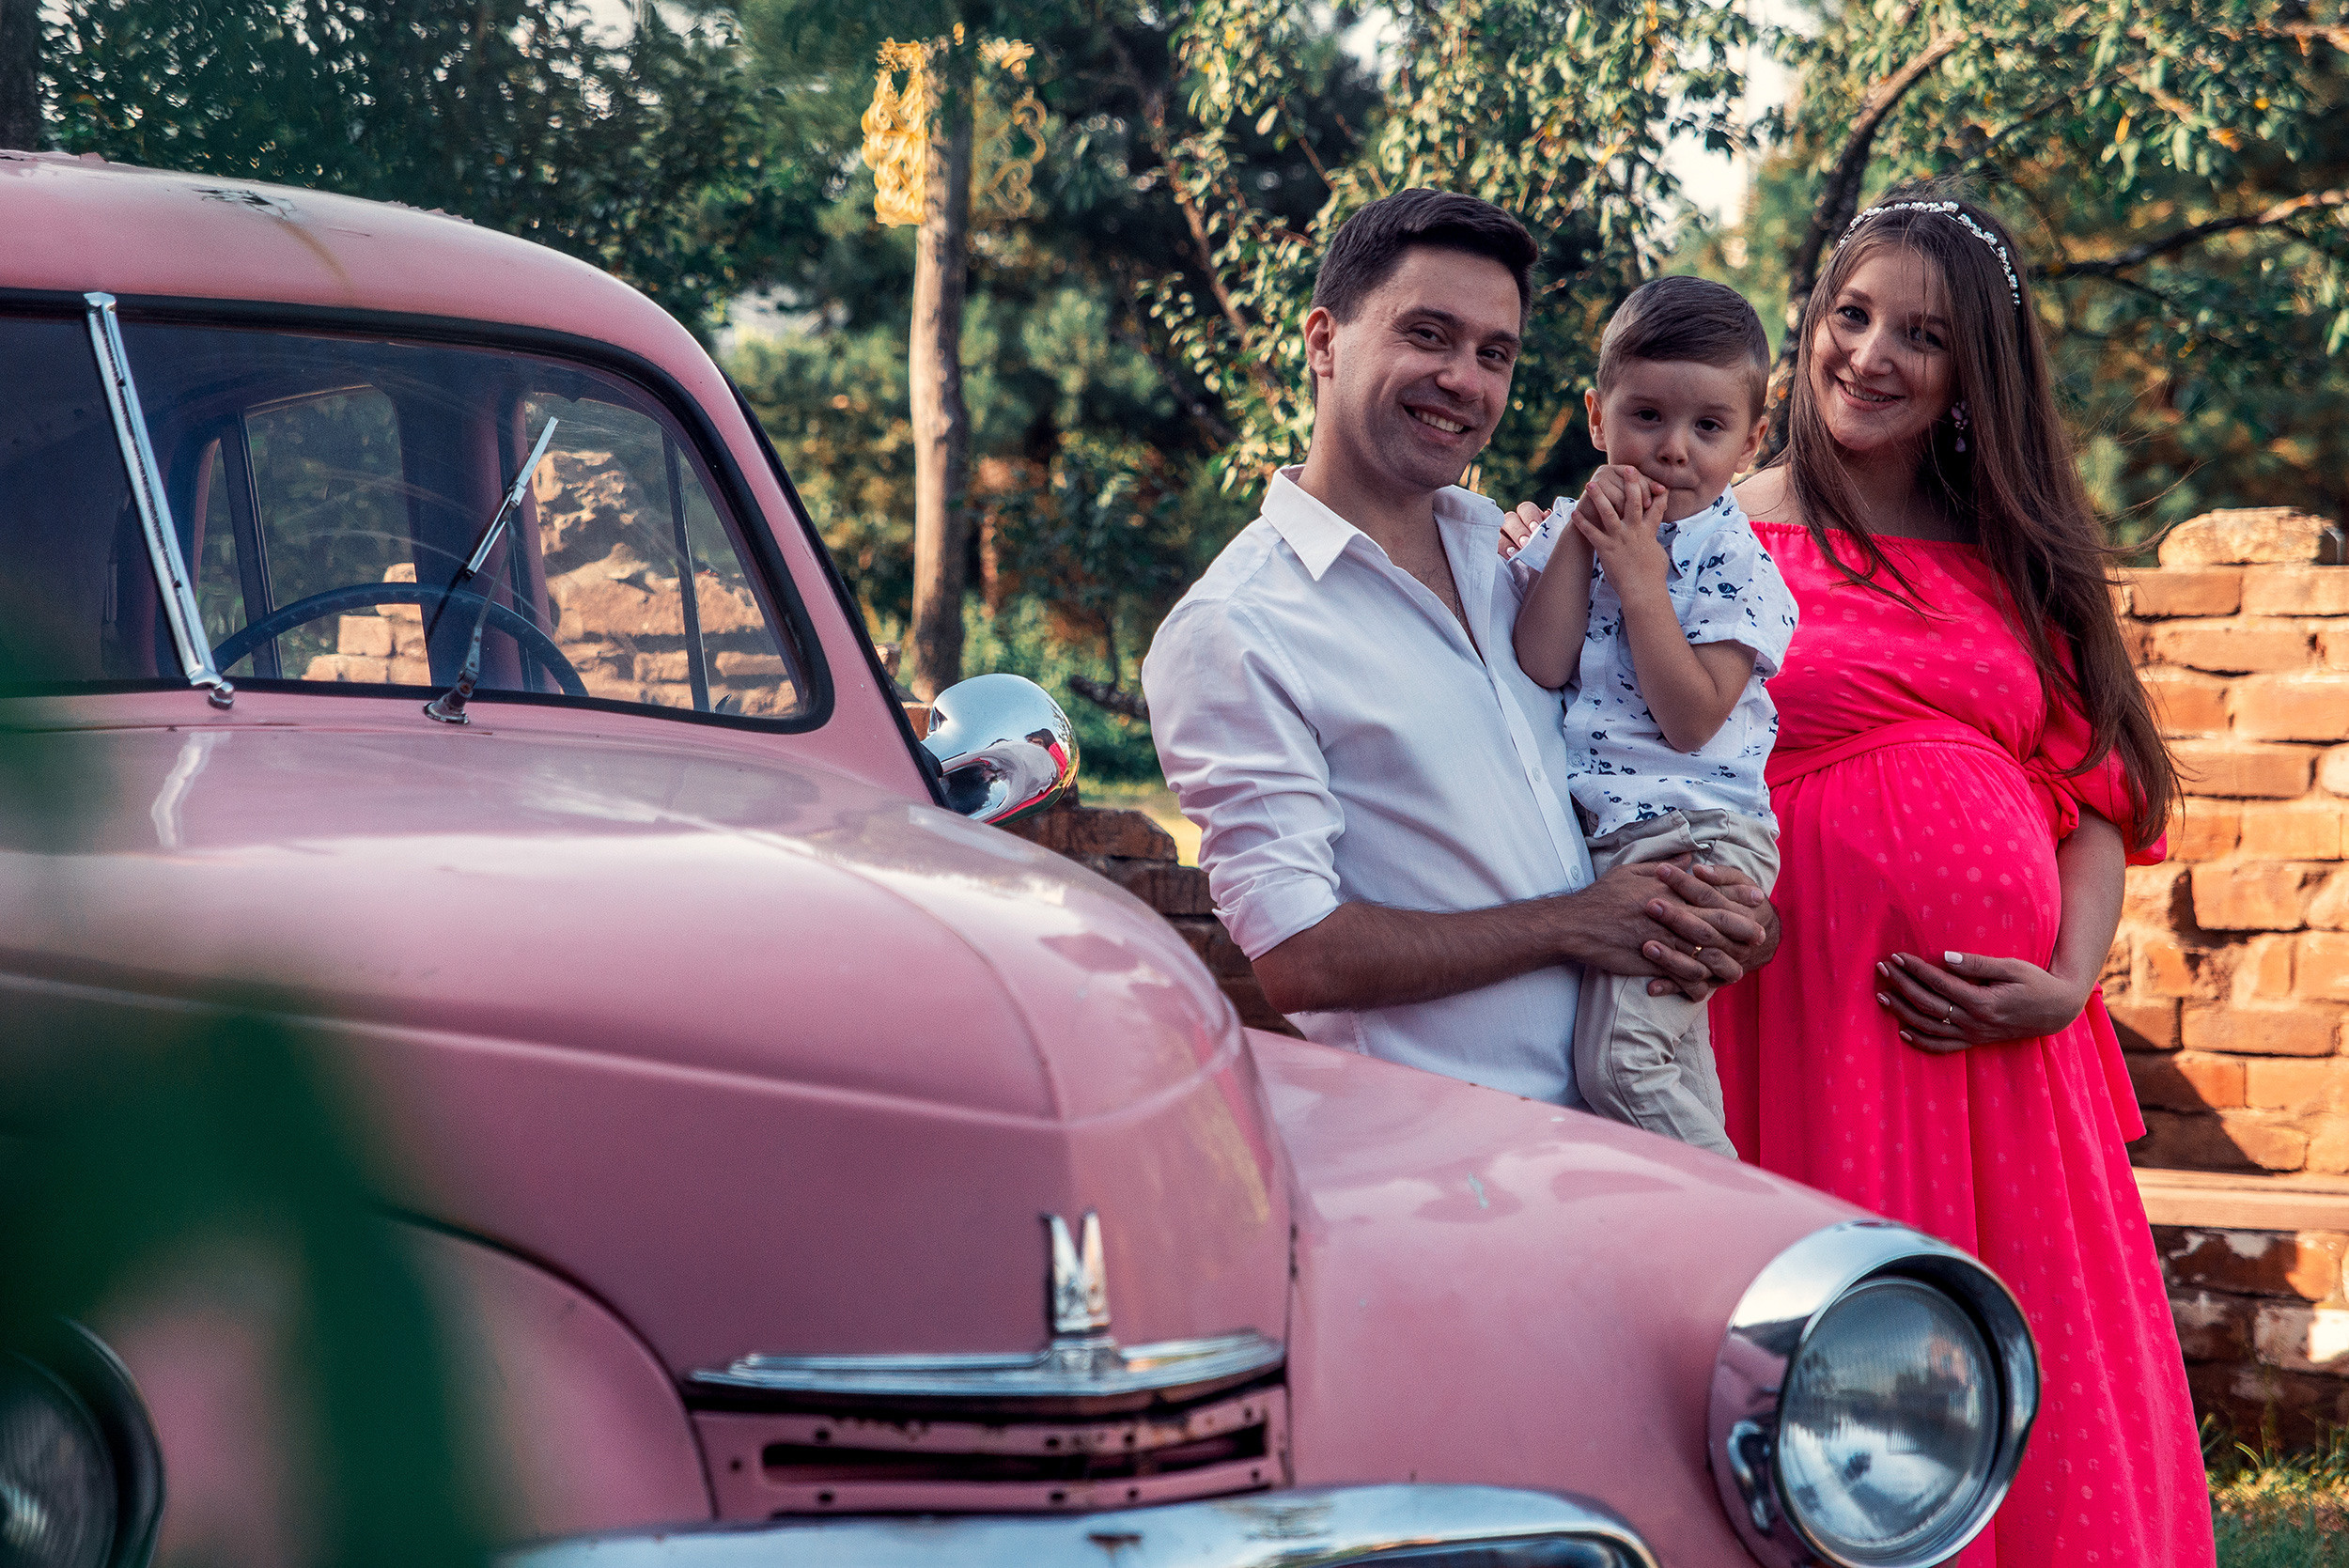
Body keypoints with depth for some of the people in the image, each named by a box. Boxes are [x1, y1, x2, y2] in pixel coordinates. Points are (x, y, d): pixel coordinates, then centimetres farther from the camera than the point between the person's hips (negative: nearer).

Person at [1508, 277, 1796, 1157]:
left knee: (1624, 1062, -16)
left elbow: (1692, 721, -15)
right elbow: (1539, 668, -7)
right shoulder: (1567, 531, 9)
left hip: (1689, 835, -6)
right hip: (1581, 836, 6)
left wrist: (1639, 576, -13)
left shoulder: (1734, 562, -4)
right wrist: (1580, 537, -10)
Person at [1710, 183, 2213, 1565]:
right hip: (1804, 1022, -4)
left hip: (2006, 1038, 4)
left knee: (2039, 1408, 5)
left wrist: (2064, 982, -3)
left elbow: (2096, 796, 12)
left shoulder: (2017, 563, 16)